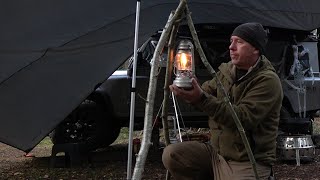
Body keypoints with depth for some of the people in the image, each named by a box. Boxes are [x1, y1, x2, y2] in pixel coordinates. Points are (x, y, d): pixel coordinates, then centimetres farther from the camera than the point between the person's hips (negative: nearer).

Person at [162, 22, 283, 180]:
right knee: (171, 155, -10)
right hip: (217, 150, 7)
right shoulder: (227, 70, 7)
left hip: (249, 162, -7)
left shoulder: (268, 80, -16)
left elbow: (243, 118, -26)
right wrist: (189, 91, -16)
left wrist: (201, 98, -33)